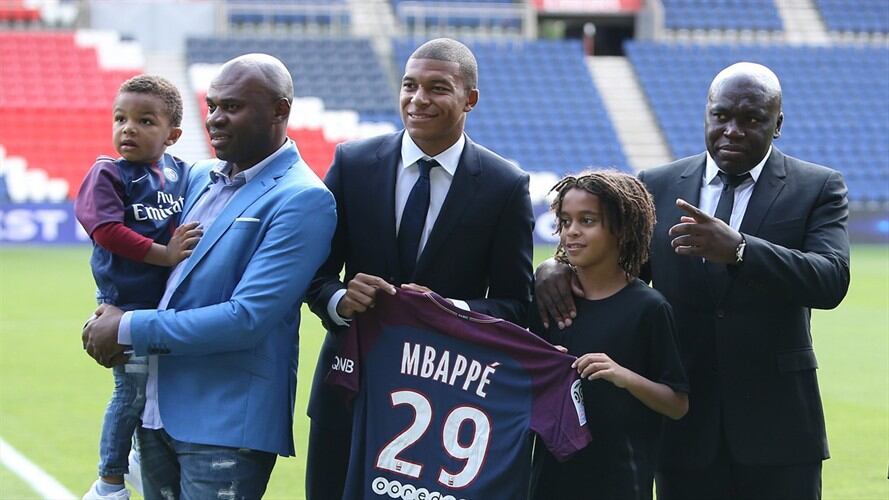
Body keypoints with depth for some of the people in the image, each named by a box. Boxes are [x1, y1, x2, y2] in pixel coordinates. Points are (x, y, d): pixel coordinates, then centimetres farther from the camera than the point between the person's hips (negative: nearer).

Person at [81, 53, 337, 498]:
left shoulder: (302, 200, -14)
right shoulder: (201, 177, 11)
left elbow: (247, 318, -21)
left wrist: (130, 330, -15)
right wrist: (111, 314, 2)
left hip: (226, 427, -7)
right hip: (157, 411, 7)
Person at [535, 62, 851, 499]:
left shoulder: (819, 188, 1)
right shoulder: (657, 188, 9)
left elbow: (831, 281, -14)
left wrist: (737, 249, -29)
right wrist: (558, 266, -15)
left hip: (776, 427, -2)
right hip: (686, 425, 2)